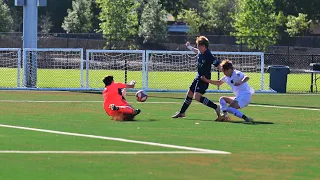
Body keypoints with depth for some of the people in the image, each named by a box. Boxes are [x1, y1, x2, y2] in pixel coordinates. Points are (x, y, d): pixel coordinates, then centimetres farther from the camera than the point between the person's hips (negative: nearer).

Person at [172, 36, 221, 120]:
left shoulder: (208, 56, -25)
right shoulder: (200, 52, -1)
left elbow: (218, 65, -29)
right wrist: (189, 47, 39)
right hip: (198, 77, 9)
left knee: (197, 97, -22)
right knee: (189, 94, 19)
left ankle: (216, 107, -18)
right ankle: (182, 112, 36)